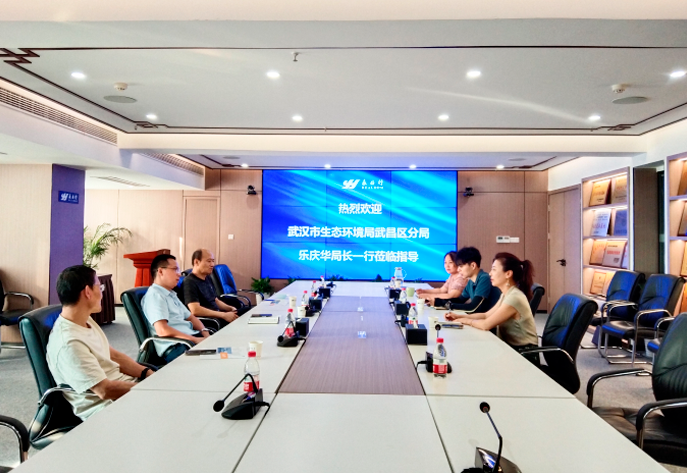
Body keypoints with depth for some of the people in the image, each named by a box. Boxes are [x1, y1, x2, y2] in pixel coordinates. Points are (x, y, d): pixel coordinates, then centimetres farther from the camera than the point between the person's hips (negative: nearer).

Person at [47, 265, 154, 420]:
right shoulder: (69, 342, -25)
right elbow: (105, 390, -24)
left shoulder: (86, 320, 4)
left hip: (125, 384, 9)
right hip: (108, 406, -9)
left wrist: (149, 374, -2)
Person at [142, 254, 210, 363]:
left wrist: (205, 332, 3)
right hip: (175, 348, -9)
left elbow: (190, 317, 24)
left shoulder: (171, 294, 21)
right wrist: (195, 340, -19)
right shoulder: (155, 295, -9)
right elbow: (162, 330, -21)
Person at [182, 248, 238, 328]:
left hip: (218, 316, 9)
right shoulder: (189, 282, -11)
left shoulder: (207, 279, 18)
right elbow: (195, 310, -22)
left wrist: (230, 308, 8)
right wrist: (224, 315, -21)